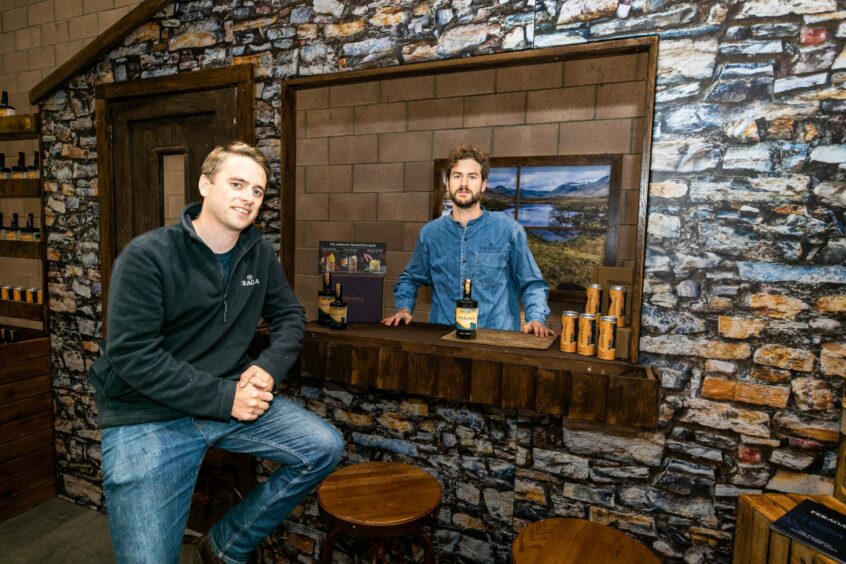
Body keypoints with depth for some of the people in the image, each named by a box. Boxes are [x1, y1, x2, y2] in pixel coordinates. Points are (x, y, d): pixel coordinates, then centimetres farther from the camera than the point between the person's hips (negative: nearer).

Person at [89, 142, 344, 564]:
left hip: (231, 397, 5)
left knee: (325, 448, -6)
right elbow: (133, 356, -18)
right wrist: (224, 399, -21)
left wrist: (268, 367, -12)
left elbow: (289, 315, 8)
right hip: (147, 416, -4)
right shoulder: (147, 255, -13)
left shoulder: (259, 254, 3)